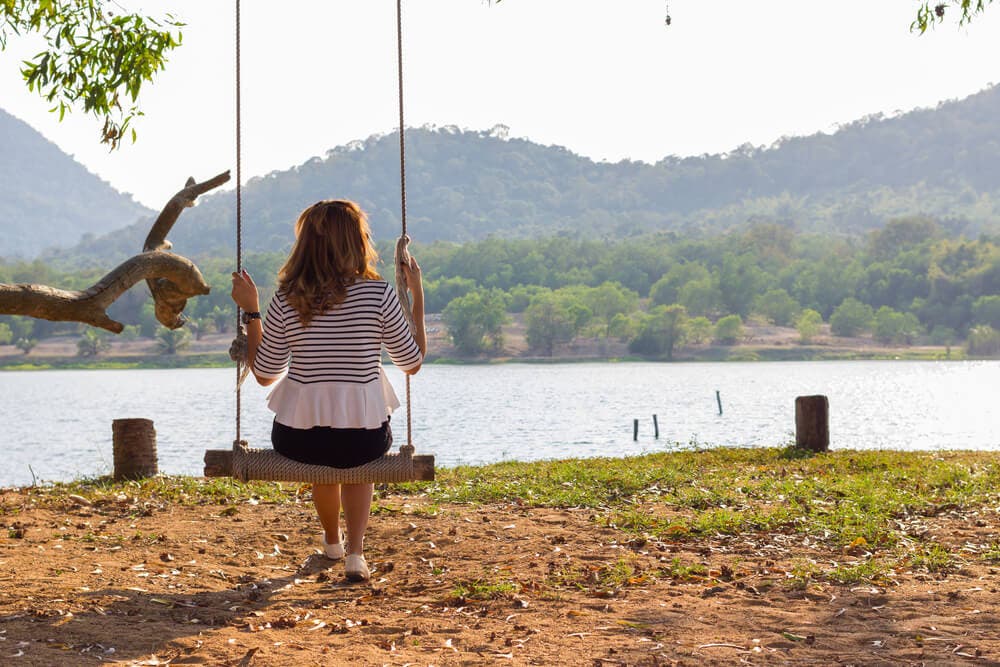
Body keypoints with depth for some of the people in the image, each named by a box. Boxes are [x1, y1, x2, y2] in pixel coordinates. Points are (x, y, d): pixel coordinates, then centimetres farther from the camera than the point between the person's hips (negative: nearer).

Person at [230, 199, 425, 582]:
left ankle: (332, 540, 57)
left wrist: (250, 311, 13)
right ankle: (355, 552, 22)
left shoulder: (286, 301, -6)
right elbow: (412, 362, 1)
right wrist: (417, 294, 9)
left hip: (296, 438, 1)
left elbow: (264, 374, 6)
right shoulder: (379, 295, -10)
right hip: (364, 435, -1)